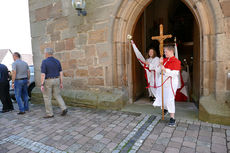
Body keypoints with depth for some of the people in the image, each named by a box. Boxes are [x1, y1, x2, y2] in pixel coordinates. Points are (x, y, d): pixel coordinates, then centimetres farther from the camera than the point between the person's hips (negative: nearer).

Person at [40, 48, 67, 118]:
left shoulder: (44, 62, -12)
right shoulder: (57, 61, 3)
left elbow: (43, 74, -17)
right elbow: (61, 73, 3)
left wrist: (42, 85, -15)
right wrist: (61, 83, 8)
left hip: (48, 81, -5)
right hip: (56, 80, 5)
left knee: (47, 98, 7)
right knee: (57, 95, 16)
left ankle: (49, 114, 13)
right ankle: (64, 108, 1)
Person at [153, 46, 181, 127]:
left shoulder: (176, 61, -11)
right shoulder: (164, 60, 9)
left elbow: (175, 74, -20)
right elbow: (158, 71, 6)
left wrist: (165, 70, -24)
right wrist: (160, 64, -9)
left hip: (171, 83, -7)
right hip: (162, 81, 7)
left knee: (170, 99, -9)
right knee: (162, 97, 17)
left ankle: (172, 118, 2)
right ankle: (165, 109, 46)